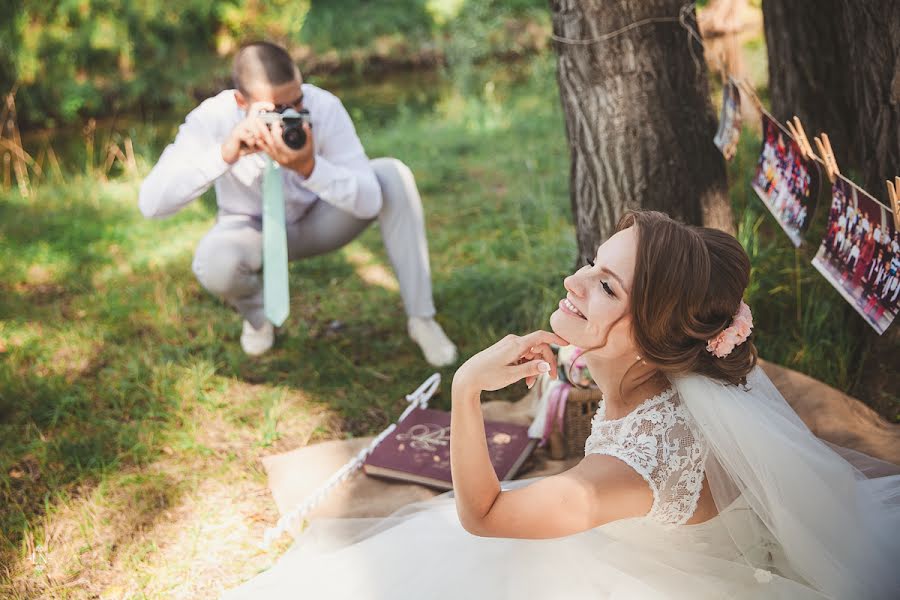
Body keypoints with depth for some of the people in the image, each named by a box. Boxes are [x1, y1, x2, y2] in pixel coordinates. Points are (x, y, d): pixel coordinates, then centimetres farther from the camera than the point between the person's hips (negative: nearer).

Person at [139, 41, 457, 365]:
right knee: (213, 263, -36)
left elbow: (369, 202, -31)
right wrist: (225, 154, -48)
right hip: (252, 232, -1)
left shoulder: (324, 106, -27)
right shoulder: (213, 118, -27)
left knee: (391, 175, -24)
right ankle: (255, 312, 3)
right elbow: (150, 204, -36)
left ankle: (421, 318, -16)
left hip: (317, 222, 1)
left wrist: (309, 167, -48)